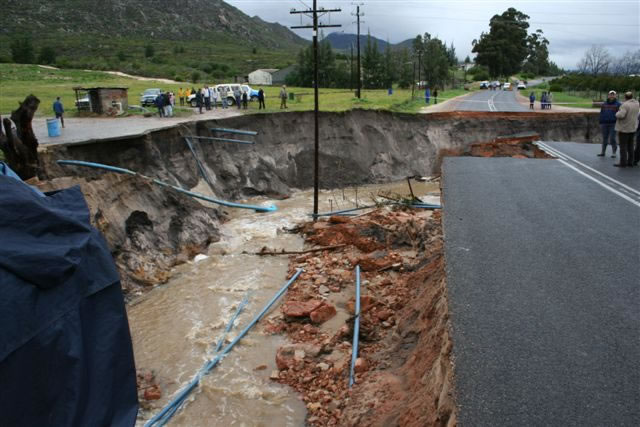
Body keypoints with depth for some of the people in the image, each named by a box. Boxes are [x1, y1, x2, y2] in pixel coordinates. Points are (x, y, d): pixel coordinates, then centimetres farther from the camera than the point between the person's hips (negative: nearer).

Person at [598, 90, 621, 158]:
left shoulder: (618, 104, 0)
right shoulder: (604, 104, 10)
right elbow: (601, 114, 13)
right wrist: (600, 123, 8)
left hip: (613, 124, -3)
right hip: (605, 124, 3)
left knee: (612, 139, -6)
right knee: (604, 138, 8)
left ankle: (614, 153, 5)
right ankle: (603, 152, 17)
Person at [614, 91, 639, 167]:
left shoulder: (625, 105, -18)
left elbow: (620, 115, -28)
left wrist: (617, 113, -8)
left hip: (624, 128, -7)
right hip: (633, 127, 7)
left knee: (623, 146, -3)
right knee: (630, 145, 12)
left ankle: (623, 163, -3)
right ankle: (630, 162, 15)